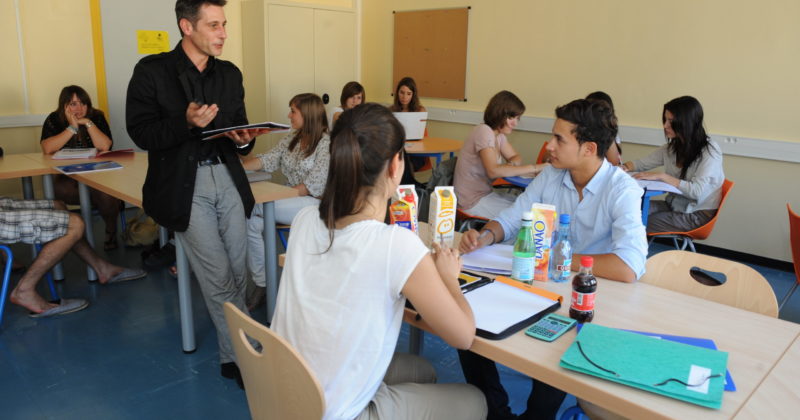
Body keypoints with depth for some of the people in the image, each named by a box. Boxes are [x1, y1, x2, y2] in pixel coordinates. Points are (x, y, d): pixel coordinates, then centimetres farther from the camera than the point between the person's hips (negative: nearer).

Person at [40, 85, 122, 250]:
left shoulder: (96, 117, 1)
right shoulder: (54, 120, 1)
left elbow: (105, 147, -13)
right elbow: (47, 149, -17)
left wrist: (88, 123, -17)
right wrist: (72, 128, -17)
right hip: (68, 175, 1)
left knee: (105, 192, -30)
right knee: (61, 190, -32)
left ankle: (111, 232, -7)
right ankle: (112, 202, -17)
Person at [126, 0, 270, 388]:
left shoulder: (230, 73, 11)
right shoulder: (152, 71, -4)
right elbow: (141, 133, -7)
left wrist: (243, 139, -7)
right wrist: (186, 122, -22)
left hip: (228, 178, 5)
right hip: (184, 186, -5)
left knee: (237, 274, 5)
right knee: (219, 279, -6)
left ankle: (234, 356, 22)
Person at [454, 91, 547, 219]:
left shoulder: (498, 133, 9)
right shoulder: (484, 131, -20)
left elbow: (516, 157, 14)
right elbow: (493, 171, -31)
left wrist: (511, 165, -12)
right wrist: (533, 168, -30)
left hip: (485, 193, 9)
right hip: (472, 202, -9)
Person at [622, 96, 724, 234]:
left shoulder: (710, 151, -15)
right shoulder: (672, 147, 4)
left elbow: (697, 191, -25)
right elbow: (644, 163, 13)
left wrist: (661, 176, -26)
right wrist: (624, 167, -10)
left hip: (697, 214, -6)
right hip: (674, 205, 6)